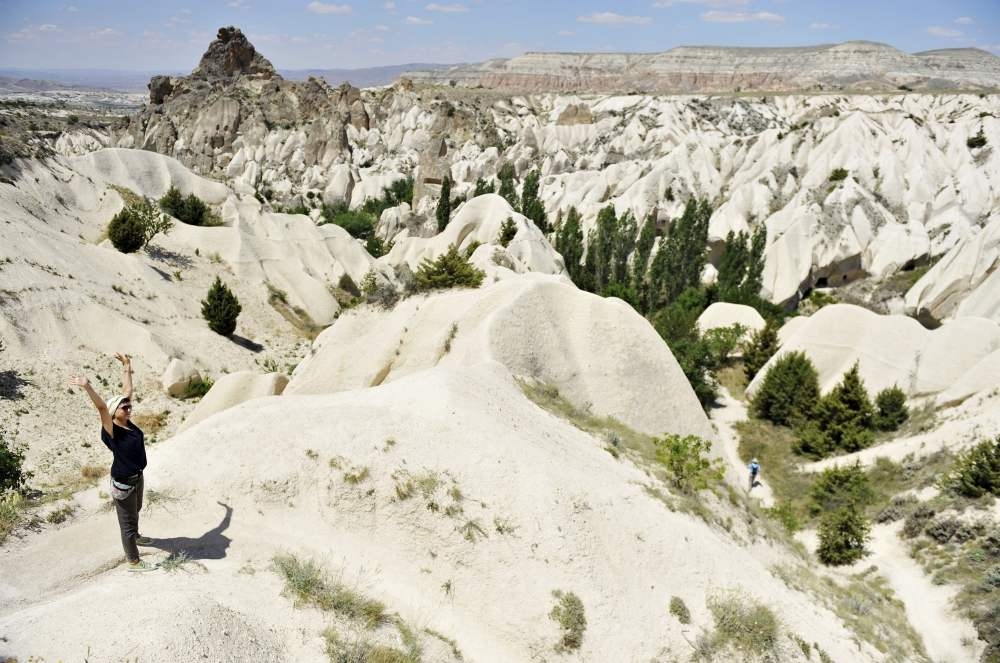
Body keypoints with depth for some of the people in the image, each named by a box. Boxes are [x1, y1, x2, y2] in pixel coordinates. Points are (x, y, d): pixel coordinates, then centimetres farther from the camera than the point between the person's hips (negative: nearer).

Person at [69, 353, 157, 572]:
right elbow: (101, 407, -41)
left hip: (137, 476, 8)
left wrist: (126, 367, 10)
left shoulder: (128, 423, -5)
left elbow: (127, 390, 3)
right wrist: (87, 387, -56)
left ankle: (135, 536, 58)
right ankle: (134, 562, 19)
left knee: (136, 510, 32)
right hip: (123, 482, -8)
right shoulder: (112, 431, -24)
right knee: (127, 520, 6)